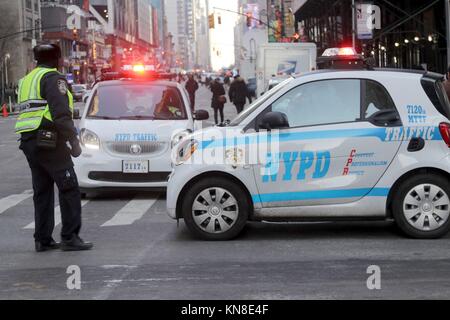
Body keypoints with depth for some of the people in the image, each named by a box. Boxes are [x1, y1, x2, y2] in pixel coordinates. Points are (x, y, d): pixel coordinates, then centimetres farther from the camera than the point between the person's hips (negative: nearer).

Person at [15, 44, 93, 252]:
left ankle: (43, 239, 12)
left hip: (28, 141, 9)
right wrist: (73, 141, -18)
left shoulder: (27, 80, 21)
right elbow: (60, 112, -18)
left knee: (42, 192, 12)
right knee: (69, 188, -6)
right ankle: (70, 237, -9)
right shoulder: (53, 78, -7)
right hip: (49, 141, -9)